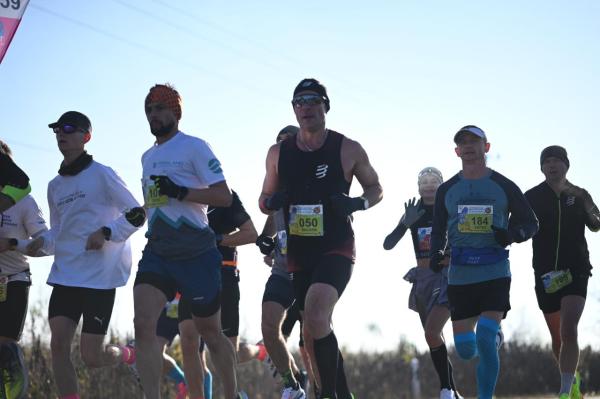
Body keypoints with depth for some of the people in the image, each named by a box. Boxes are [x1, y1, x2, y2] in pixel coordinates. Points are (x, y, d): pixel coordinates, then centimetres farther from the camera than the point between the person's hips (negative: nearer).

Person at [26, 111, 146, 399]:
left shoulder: (101, 174, -5)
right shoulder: (55, 186, 15)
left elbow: (137, 214, -5)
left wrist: (107, 232, -19)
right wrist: (43, 242, 3)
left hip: (100, 275, -6)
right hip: (65, 274, 6)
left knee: (91, 357, -5)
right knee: (58, 345, -10)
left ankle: (129, 356, 28)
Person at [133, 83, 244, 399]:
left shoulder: (195, 147, -4)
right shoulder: (148, 157, 18)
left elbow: (223, 196, -13)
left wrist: (180, 192, -21)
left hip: (196, 252, -5)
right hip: (157, 252, 6)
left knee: (210, 333, 7)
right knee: (143, 324, -17)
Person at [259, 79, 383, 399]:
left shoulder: (348, 149, -2)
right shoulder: (278, 153, 7)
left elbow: (376, 188, 10)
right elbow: (265, 200, 17)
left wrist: (357, 203, -11)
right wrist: (271, 202, -8)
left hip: (337, 249, -5)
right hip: (299, 253, 5)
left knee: (315, 313, -28)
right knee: (313, 335, 9)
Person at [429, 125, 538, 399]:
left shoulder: (503, 186, 5)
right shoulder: (447, 190, 11)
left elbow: (530, 223, 10)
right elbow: (438, 230, 17)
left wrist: (511, 234, -11)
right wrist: (436, 253, -4)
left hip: (495, 272, -3)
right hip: (459, 274, 3)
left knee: (485, 341, -18)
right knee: (465, 348, 1)